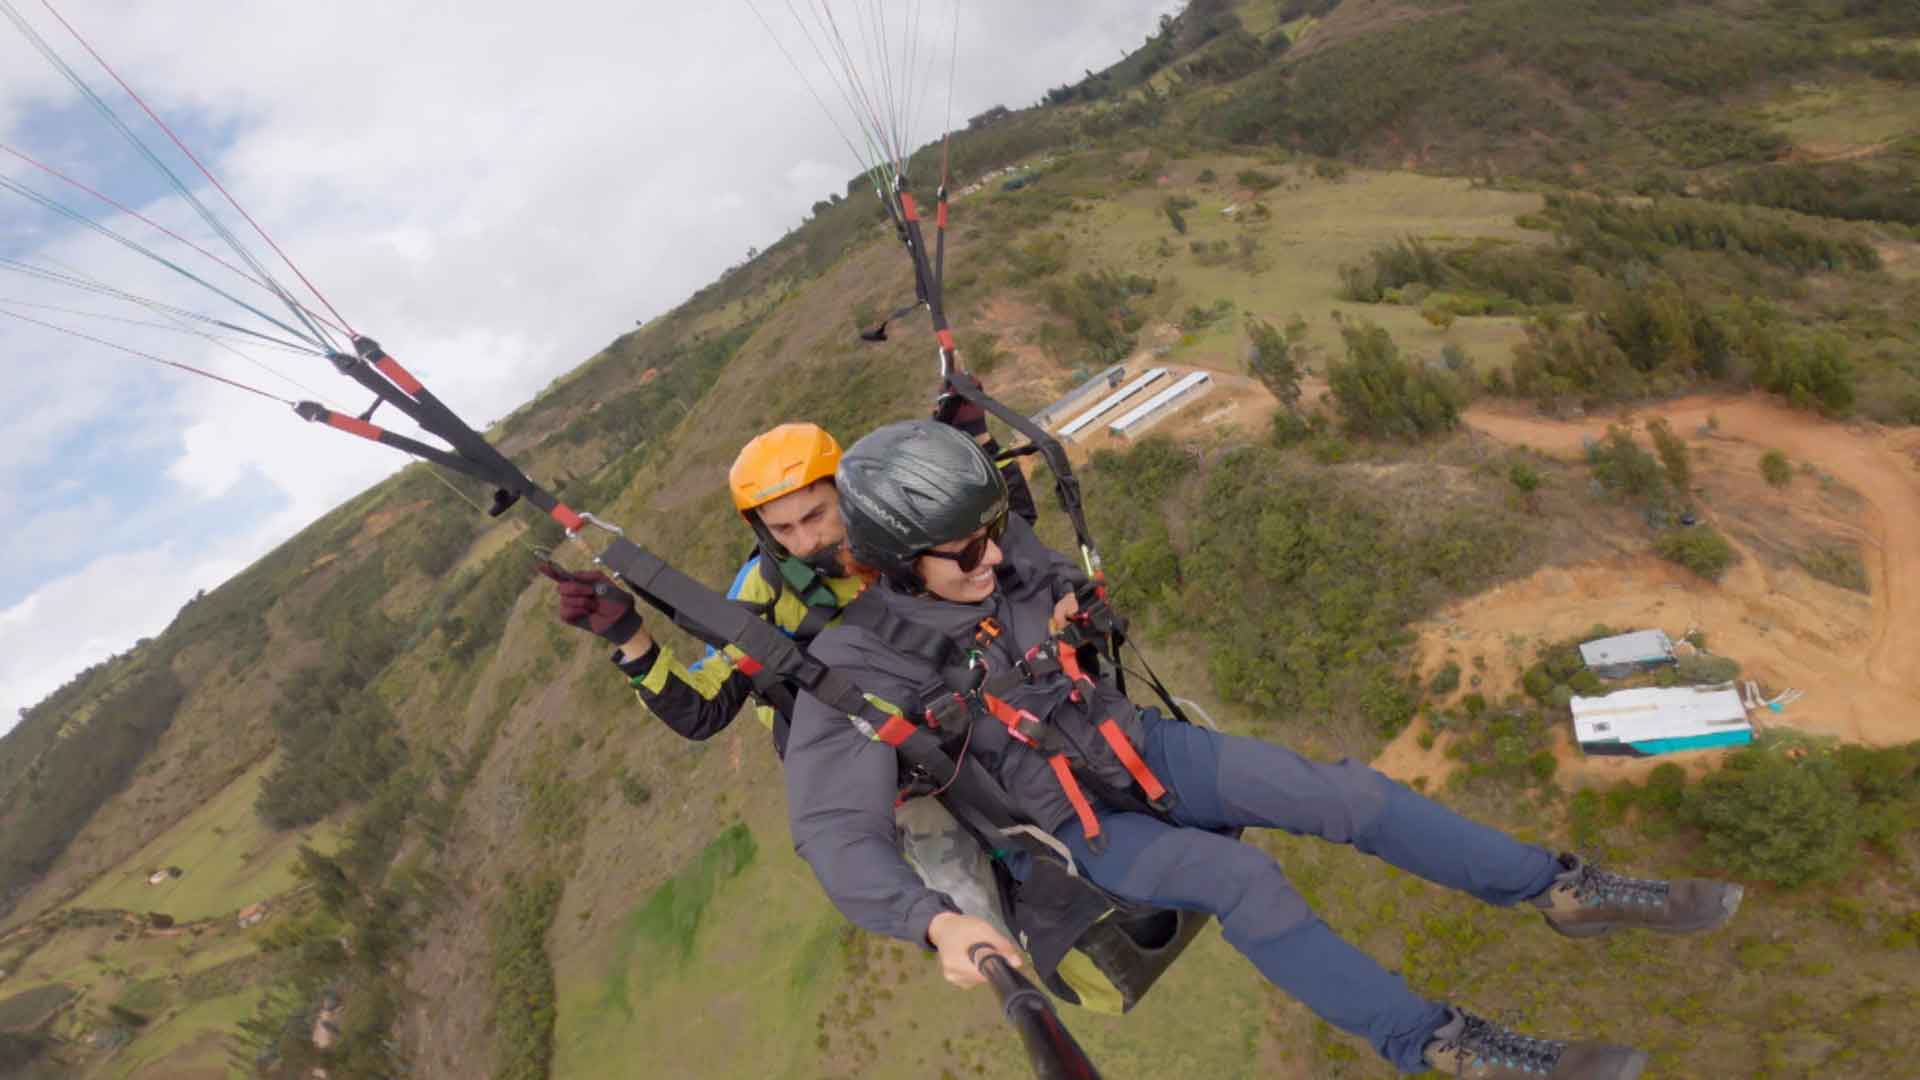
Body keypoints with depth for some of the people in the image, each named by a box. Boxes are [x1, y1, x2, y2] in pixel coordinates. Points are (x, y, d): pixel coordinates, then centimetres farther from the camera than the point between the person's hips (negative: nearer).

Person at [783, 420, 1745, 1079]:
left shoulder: (1004, 547, -11)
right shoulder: (857, 664, -25)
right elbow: (834, 832, -30)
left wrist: (1075, 607, -10)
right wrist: (934, 920, -43)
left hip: (1132, 746, 5)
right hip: (1062, 832, -4)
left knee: (1342, 793, -9)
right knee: (1241, 878, -29)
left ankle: (1561, 890, 7)